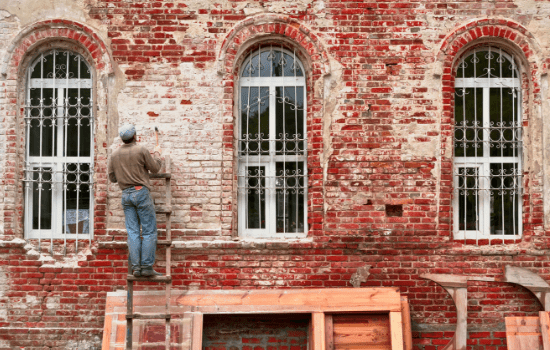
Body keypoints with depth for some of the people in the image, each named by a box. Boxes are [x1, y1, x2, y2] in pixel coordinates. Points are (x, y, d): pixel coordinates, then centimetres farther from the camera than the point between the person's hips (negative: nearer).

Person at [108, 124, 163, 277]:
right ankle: (147, 266, -6)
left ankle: (136, 267, 1)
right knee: (149, 231, -1)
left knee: (133, 232, 5)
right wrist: (157, 153, 18)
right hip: (141, 191, -5)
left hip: (126, 194, 5)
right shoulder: (141, 150, -7)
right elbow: (155, 168, 2)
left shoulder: (114, 155, 7)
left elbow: (112, 178, 13)